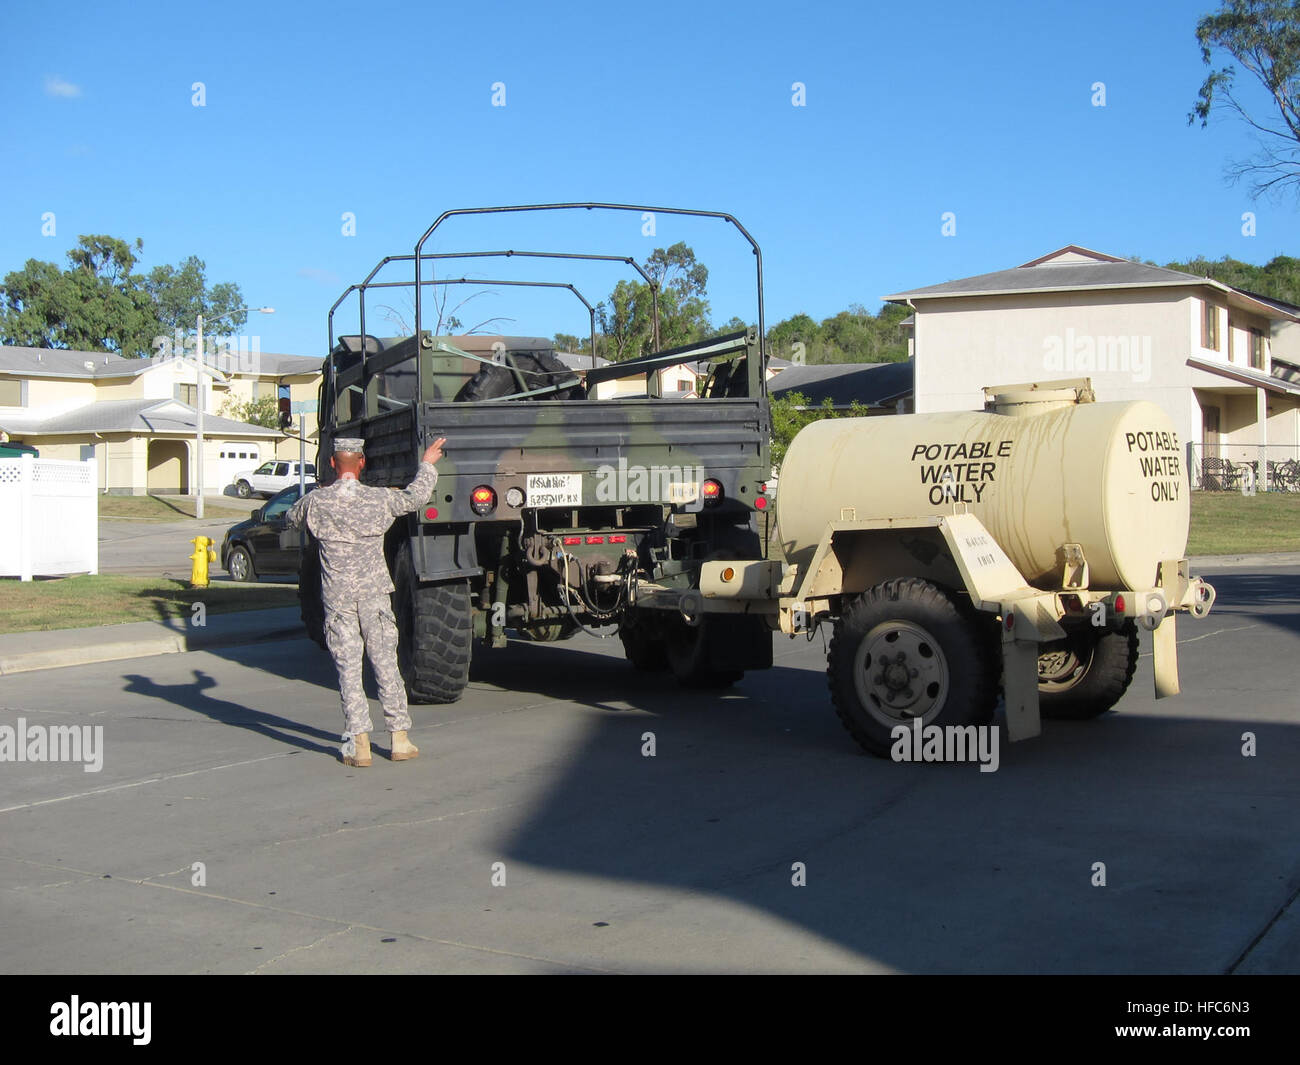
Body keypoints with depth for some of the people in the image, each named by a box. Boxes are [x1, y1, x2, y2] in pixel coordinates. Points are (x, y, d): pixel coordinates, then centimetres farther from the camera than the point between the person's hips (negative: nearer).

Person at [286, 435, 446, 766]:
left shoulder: (316, 501, -5)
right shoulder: (380, 499, -4)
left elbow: (290, 519, 16)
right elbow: (416, 496, 14)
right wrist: (427, 464, 29)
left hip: (337, 596, 0)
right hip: (374, 593, 1)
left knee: (348, 667, 2)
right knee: (386, 663, 7)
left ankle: (358, 741, -1)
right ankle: (399, 738, 10)